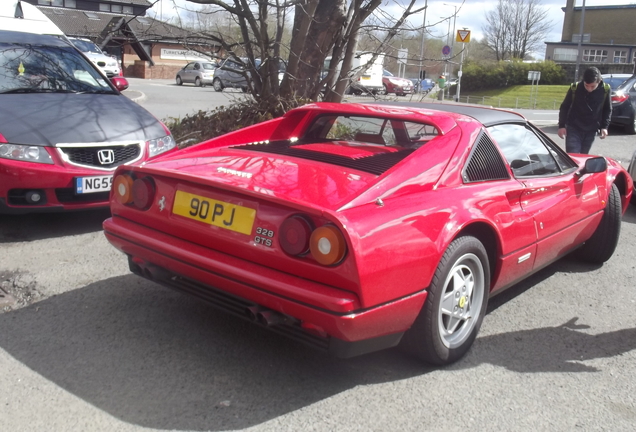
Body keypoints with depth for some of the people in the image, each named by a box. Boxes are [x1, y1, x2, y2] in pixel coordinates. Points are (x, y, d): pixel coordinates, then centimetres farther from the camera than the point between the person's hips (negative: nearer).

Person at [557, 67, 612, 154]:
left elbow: (607, 109, 5)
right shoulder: (575, 88, -15)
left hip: (591, 130, 2)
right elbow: (564, 107, -2)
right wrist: (561, 126, -5)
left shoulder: (605, 89, -10)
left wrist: (604, 126, -1)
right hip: (574, 128, -2)